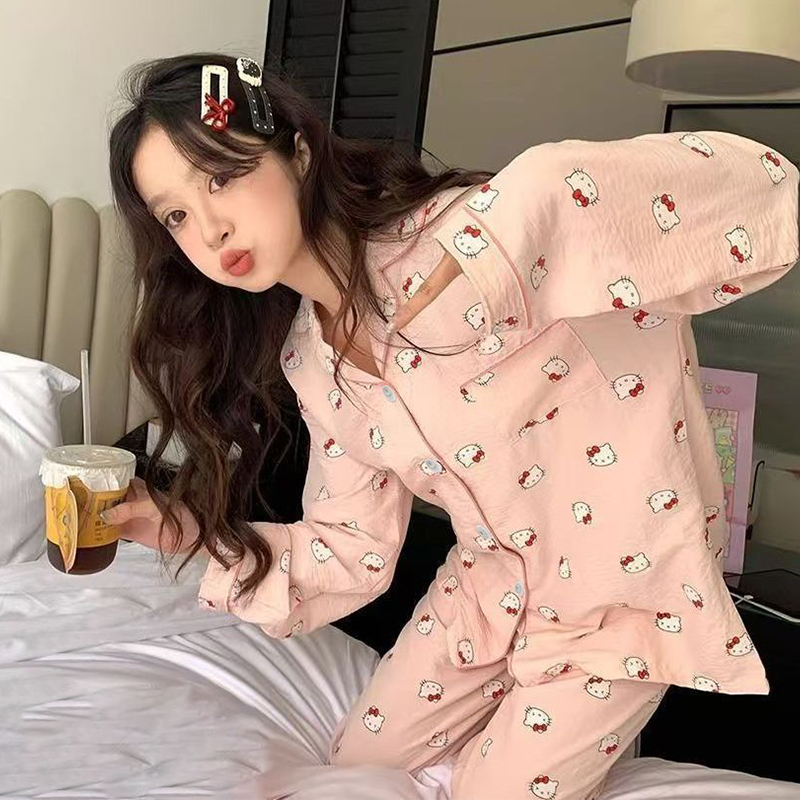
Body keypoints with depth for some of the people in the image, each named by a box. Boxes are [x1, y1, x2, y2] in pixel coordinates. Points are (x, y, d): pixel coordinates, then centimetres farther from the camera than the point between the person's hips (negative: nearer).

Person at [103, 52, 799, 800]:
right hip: (493, 580, 7)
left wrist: (492, 255, -44)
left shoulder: (460, 239, -30)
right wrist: (190, 530, -8)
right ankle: (549, 723, 38)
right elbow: (355, 549, 0)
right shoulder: (307, 363, -7)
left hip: (626, 581, -6)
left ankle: (599, 729, 32)